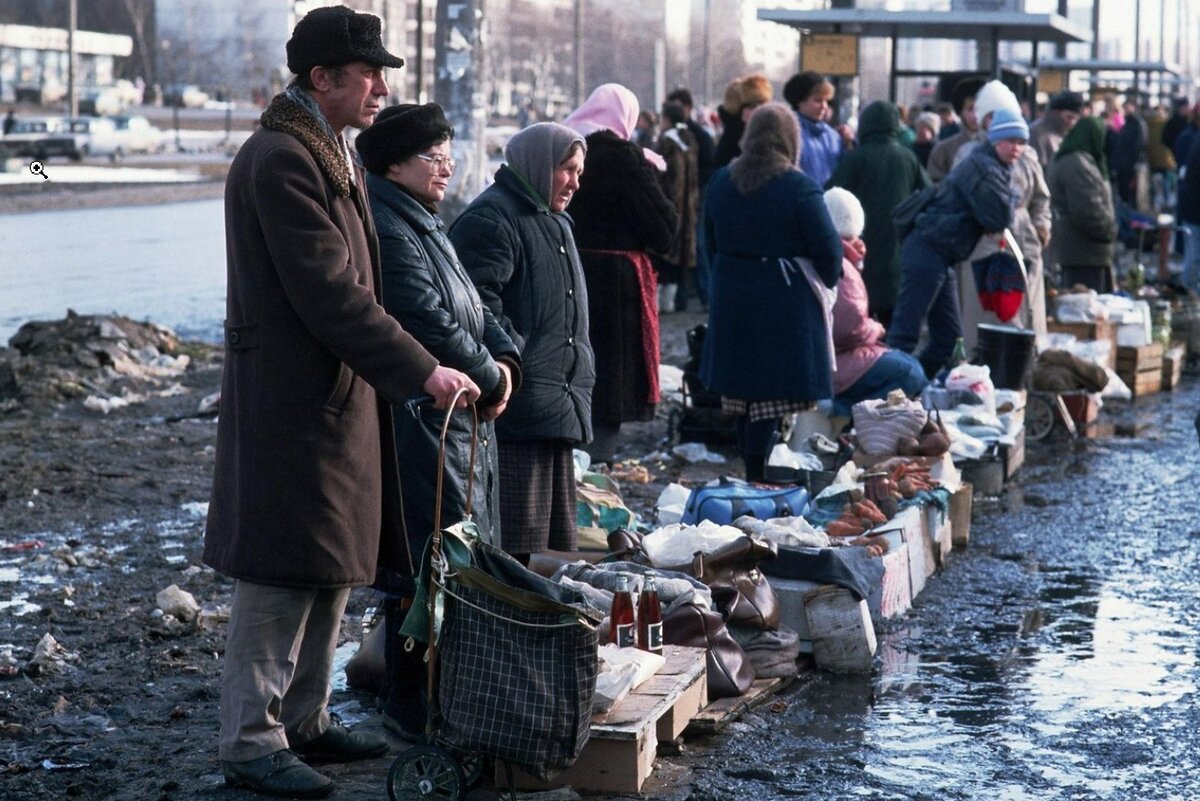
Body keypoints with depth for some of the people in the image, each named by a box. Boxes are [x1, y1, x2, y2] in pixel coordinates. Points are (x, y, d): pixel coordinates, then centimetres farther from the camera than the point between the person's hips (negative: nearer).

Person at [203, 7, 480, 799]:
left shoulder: (331, 154, 15)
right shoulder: (279, 161, -18)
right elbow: (329, 293, -23)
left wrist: (418, 366, 14)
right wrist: (422, 370, -22)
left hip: (338, 396, 10)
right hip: (291, 400, -10)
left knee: (334, 565, 16)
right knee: (285, 571, -4)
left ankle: (305, 718, 26)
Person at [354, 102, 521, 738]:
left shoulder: (425, 224, 18)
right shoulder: (387, 229, -16)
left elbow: (473, 306, 20)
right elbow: (430, 323, -21)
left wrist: (504, 359, 2)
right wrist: (488, 378, -9)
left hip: (459, 422, 11)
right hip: (418, 423, -11)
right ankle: (410, 706, 2)